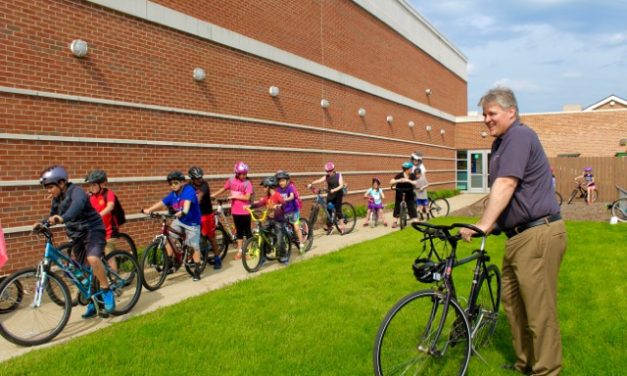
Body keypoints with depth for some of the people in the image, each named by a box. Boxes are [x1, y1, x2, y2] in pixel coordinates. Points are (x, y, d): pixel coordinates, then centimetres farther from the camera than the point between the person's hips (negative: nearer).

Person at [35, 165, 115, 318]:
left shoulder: (75, 191, -18)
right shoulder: (56, 199, 6)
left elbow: (78, 204, -41)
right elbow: (53, 216, 20)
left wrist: (63, 218, -58)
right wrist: (42, 223, -2)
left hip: (93, 230, -8)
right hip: (78, 235, 9)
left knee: (93, 259, -33)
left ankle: (106, 292, -17)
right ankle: (93, 302, 24)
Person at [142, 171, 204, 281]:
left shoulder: (189, 190, -20)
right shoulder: (172, 194, -2)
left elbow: (187, 201, -38)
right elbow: (162, 203, -7)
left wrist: (183, 211, -57)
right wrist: (149, 210, -21)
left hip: (192, 222, -6)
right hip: (179, 220, 6)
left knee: (194, 246, -2)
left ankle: (197, 270, 12)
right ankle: (170, 263, 4)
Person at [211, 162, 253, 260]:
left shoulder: (247, 183, -11)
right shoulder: (231, 180, 1)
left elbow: (247, 197, -19)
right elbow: (223, 189, 14)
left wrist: (234, 196, -18)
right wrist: (213, 195, 12)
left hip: (245, 212, -4)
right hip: (235, 211, 4)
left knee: (247, 231, 5)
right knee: (239, 231, 14)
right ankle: (240, 251, 24)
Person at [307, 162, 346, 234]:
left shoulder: (338, 176, -4)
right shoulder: (327, 177, 2)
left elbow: (341, 185, -14)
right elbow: (319, 180, -13)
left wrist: (334, 190, -32)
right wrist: (311, 184, -30)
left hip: (338, 195, -3)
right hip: (330, 195, 3)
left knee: (338, 210, -5)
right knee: (328, 210, 1)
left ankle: (342, 226, 4)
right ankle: (329, 226, 12)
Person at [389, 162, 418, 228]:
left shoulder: (412, 176, -7)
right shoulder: (399, 175, -14)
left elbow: (415, 183, -19)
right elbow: (391, 182, -18)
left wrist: (408, 181, -35)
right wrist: (399, 180, -33)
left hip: (409, 195, 2)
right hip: (399, 195, -2)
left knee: (412, 207, -2)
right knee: (397, 207, 2)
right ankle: (395, 221, 10)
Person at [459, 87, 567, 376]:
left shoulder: (519, 135, -13)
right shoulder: (502, 143, 19)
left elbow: (506, 184, -23)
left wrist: (483, 225, -26)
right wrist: (492, 224, 16)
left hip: (537, 235, -11)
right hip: (518, 236, 11)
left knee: (539, 313, -3)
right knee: (513, 303, 17)